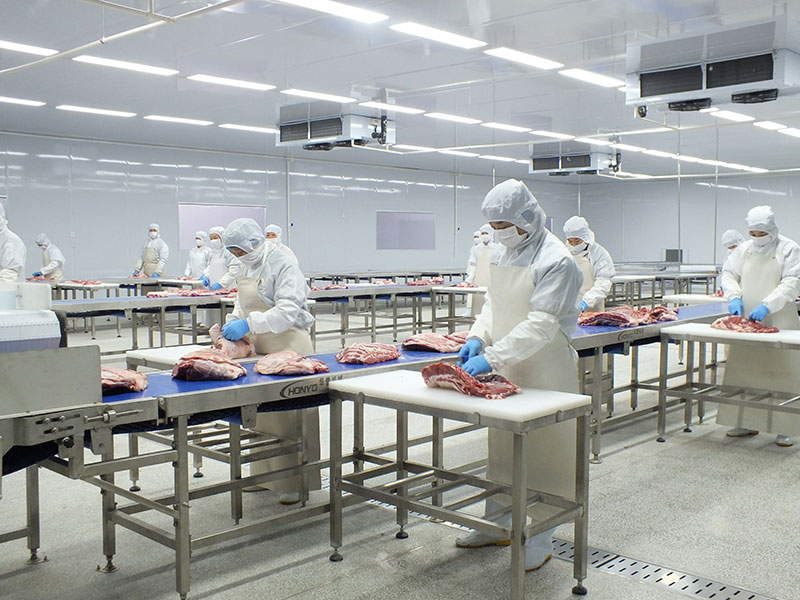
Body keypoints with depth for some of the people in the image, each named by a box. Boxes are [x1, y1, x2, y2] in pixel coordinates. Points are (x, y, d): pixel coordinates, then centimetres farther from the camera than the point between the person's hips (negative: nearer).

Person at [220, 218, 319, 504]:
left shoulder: (283, 265, -15)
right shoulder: (248, 266, 13)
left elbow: (288, 311, -23)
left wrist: (248, 323, -28)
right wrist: (233, 321, 3)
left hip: (289, 348, -9)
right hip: (261, 349, 9)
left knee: (289, 416, -5)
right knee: (261, 414, 13)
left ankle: (295, 483, 3)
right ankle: (265, 474, 25)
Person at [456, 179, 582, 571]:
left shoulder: (556, 260, -17)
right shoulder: (508, 252, 10)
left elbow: (540, 325, -24)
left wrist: (492, 357, -28)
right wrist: (478, 337, -3)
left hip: (546, 372, -8)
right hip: (508, 368, 8)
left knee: (543, 452, 2)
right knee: (501, 445, 16)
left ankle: (542, 539, 16)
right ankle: (496, 522, 31)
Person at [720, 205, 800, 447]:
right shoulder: (744, 249, 11)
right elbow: (729, 274, 11)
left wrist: (767, 306, -21)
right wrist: (734, 298, -8)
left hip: (778, 323, -4)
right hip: (746, 320, 4)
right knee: (743, 370, 6)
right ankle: (746, 423, 17)